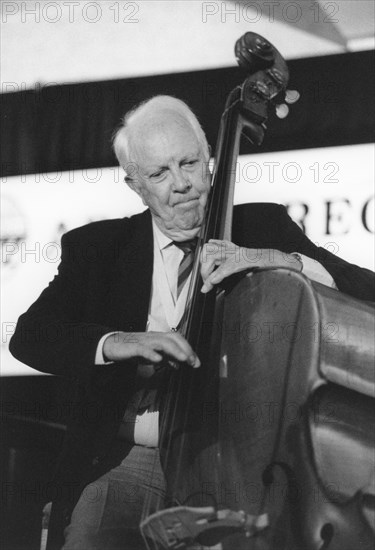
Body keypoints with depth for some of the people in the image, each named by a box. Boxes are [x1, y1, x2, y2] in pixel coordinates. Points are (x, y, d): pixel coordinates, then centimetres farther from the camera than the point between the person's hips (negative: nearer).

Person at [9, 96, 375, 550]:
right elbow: (30, 336, -2)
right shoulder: (96, 247, 10)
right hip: (130, 462, 0)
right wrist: (113, 342, -20)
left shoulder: (263, 227, 9)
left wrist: (281, 259, -19)